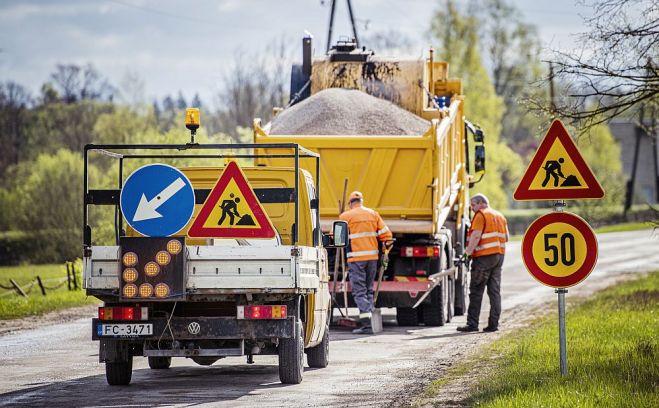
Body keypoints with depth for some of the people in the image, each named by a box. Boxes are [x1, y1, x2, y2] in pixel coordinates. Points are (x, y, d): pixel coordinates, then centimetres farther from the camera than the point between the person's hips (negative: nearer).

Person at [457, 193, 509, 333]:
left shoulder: (481, 215, -7)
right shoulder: (500, 216, 18)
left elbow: (476, 235, -17)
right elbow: (507, 237, 20)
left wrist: (469, 251, -16)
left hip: (484, 257, -8)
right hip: (499, 255, 8)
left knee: (476, 291, -4)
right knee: (495, 291, 8)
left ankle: (472, 323, -7)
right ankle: (493, 324, 6)